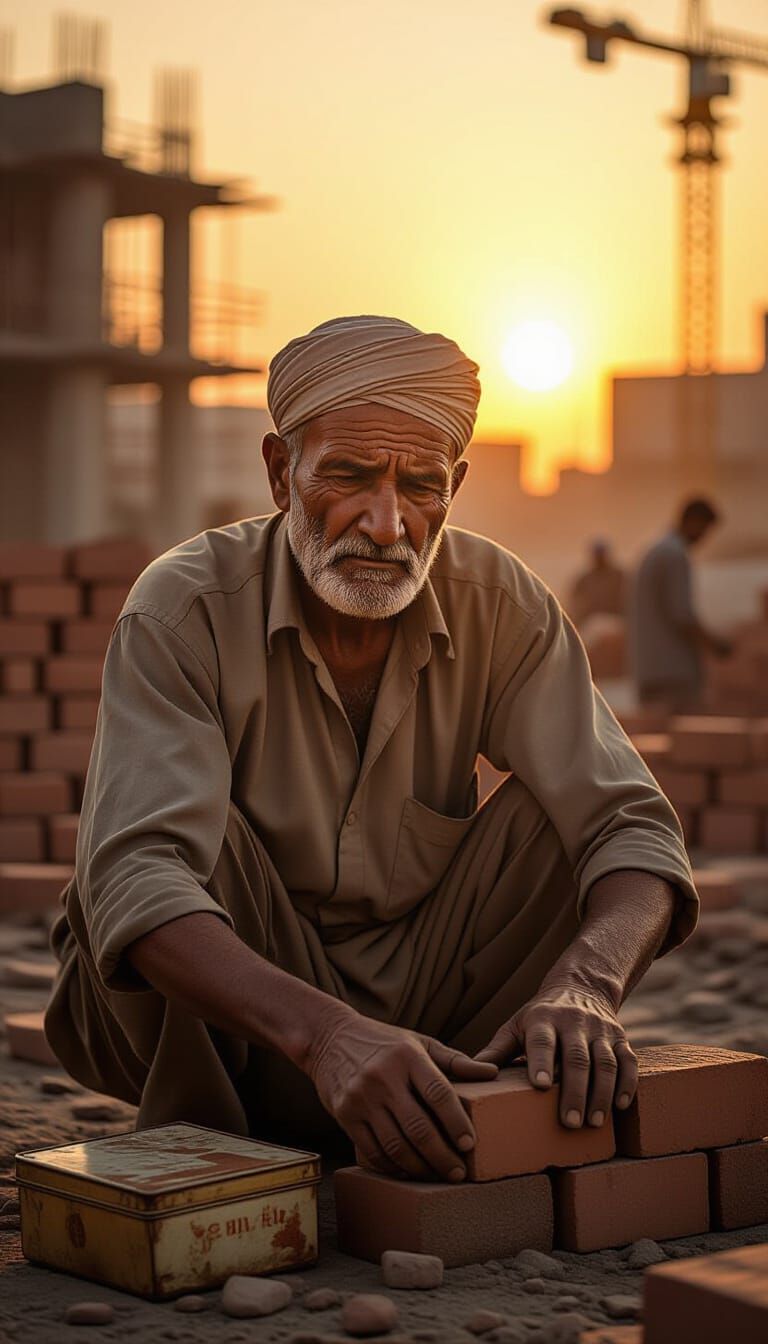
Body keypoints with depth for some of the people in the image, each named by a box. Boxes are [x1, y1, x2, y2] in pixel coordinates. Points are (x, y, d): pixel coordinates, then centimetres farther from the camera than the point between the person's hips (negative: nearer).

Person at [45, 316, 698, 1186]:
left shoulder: (501, 605, -9)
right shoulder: (184, 609, -20)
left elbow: (630, 825, -16)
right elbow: (133, 874, -34)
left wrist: (582, 987, -39)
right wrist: (325, 1034, -51)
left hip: (419, 1007, 3)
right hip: (229, 1012, -3)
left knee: (550, 813, -18)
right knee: (192, 828, -30)